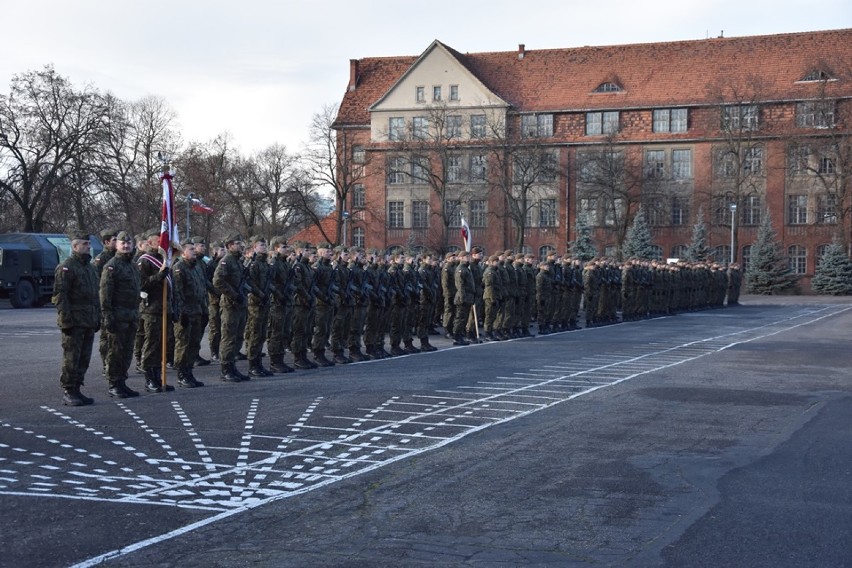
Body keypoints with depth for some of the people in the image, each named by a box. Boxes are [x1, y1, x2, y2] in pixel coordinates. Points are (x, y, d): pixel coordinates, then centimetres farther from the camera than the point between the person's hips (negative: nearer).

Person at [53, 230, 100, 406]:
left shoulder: (91, 268, 18)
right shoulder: (66, 267, -8)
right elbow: (59, 294, -14)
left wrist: (98, 318, 18)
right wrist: (66, 318, -19)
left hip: (89, 323, 8)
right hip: (74, 322, -8)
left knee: (84, 359, 10)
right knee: (71, 358, -5)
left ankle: (76, 390, 17)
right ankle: (68, 392, 0)